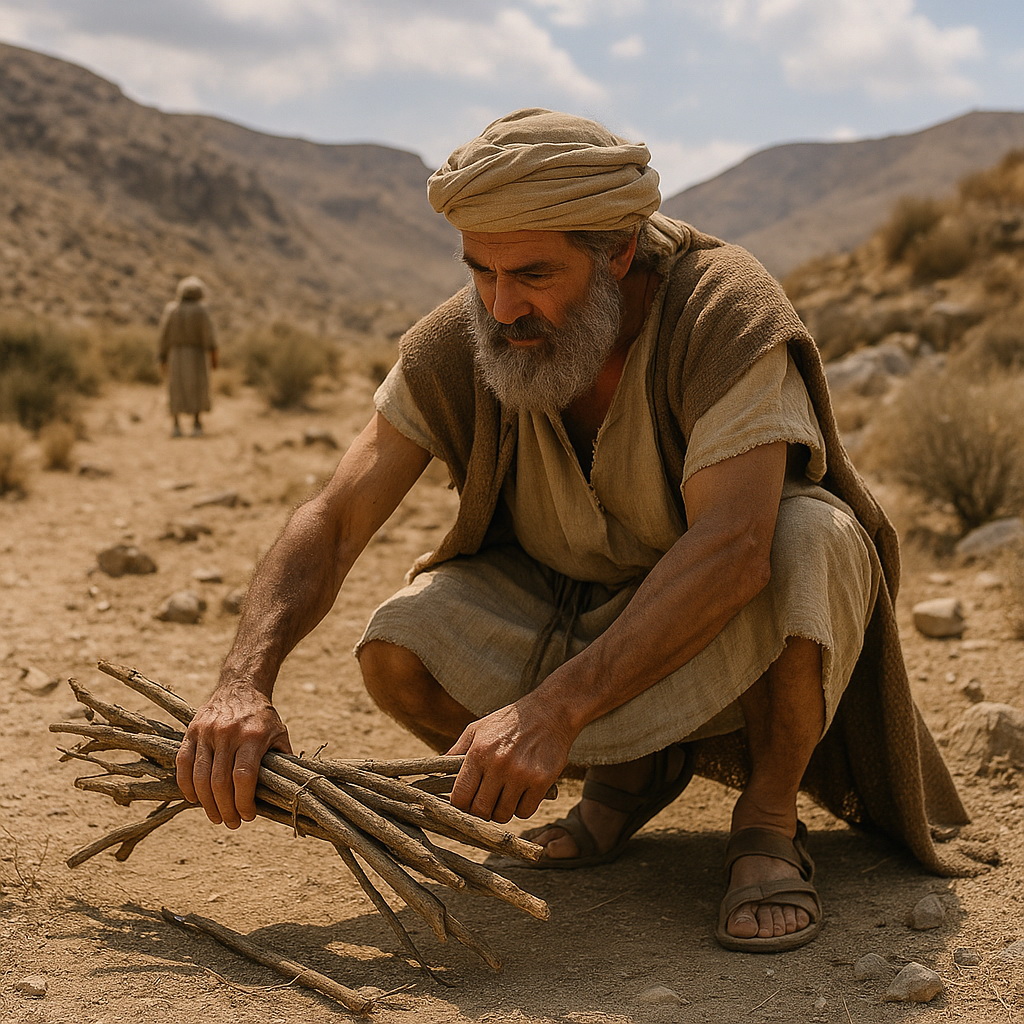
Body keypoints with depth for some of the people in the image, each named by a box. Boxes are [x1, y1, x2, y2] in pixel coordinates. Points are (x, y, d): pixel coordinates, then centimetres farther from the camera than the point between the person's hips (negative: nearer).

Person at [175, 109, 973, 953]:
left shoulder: (724, 307, -30)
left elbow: (731, 550, -40)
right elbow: (333, 521, -16)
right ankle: (633, 770, 6)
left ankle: (768, 822, -11)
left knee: (813, 539, -37)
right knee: (399, 652, -21)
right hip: (566, 610, 4)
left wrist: (555, 708, -48)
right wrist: (246, 682, -33)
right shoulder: (456, 347, -17)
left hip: (732, 631, -4)